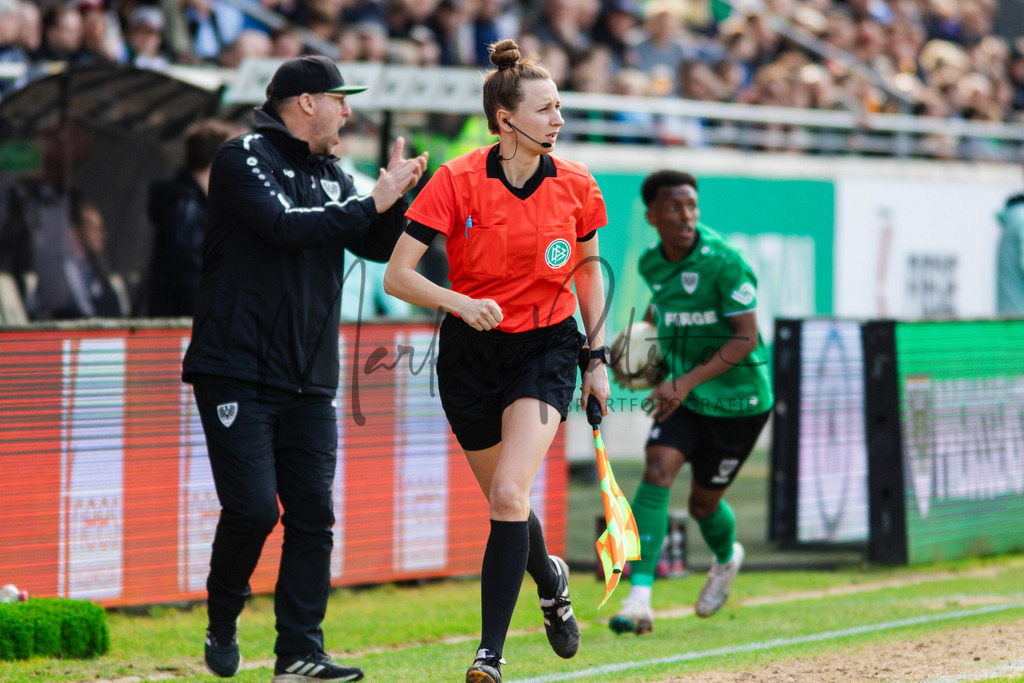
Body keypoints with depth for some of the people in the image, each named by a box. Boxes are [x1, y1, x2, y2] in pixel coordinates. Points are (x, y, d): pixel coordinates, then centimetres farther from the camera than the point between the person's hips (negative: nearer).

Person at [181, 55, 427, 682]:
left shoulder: (330, 175, 17)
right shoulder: (245, 159, -6)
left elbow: (380, 247, 14)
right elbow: (287, 226, -20)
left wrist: (395, 199, -5)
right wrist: (372, 204, -16)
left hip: (309, 382, 7)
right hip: (237, 371, -7)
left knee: (313, 513, -1)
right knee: (252, 508, -11)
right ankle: (222, 624, 13)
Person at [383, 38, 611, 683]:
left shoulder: (576, 186, -5)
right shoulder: (457, 181, -13)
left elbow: (589, 268, 12)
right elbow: (397, 274, -15)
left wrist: (598, 357, 8)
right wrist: (458, 302, -32)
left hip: (547, 349, -1)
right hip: (471, 355, 1)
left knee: (510, 496, -19)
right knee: (506, 501, 14)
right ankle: (551, 579, 49)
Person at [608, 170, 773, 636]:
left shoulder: (723, 261, -23)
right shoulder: (652, 264, -3)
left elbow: (745, 339, -25)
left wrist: (686, 383, -31)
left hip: (737, 398, -4)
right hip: (684, 395, 4)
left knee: (703, 502, 7)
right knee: (656, 471, -18)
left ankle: (726, 557, 45)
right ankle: (639, 598, -25)